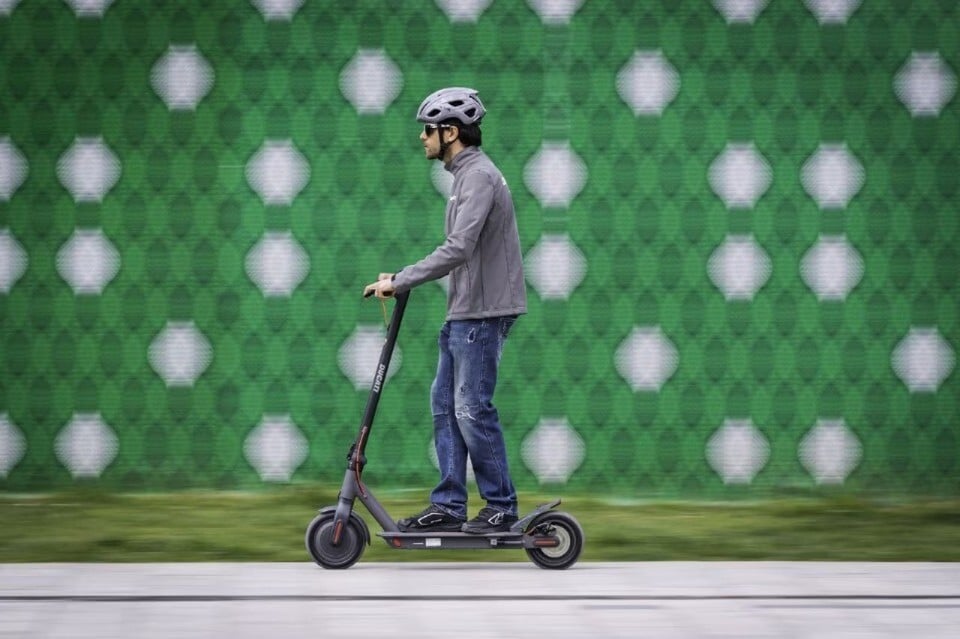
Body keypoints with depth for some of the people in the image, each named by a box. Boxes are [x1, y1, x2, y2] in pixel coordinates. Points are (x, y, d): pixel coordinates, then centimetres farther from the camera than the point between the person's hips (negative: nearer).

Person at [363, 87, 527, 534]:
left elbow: (457, 250, -26)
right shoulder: (466, 174, 17)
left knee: (472, 409, -7)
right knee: (445, 405, 9)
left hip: (482, 313, -10)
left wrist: (399, 281, -22)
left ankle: (501, 507, 1)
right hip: (464, 312, 10)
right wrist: (403, 280, 16)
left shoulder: (478, 176, -16)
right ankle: (448, 506, 12)